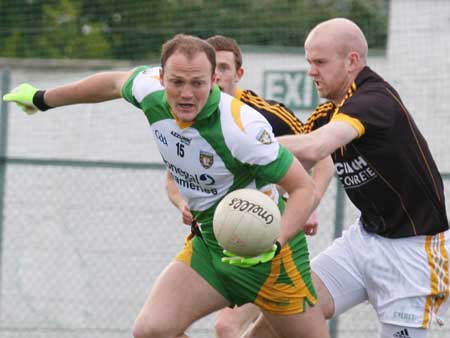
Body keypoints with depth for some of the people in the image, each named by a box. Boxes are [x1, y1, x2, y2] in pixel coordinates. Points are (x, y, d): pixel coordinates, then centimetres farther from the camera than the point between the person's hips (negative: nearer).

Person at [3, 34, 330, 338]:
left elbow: (306, 189, -24)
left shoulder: (241, 125, -30)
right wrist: (42, 98, 27)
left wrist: (274, 244, -40)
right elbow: (115, 82, 13)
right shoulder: (151, 89, -12)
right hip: (208, 243, 5)